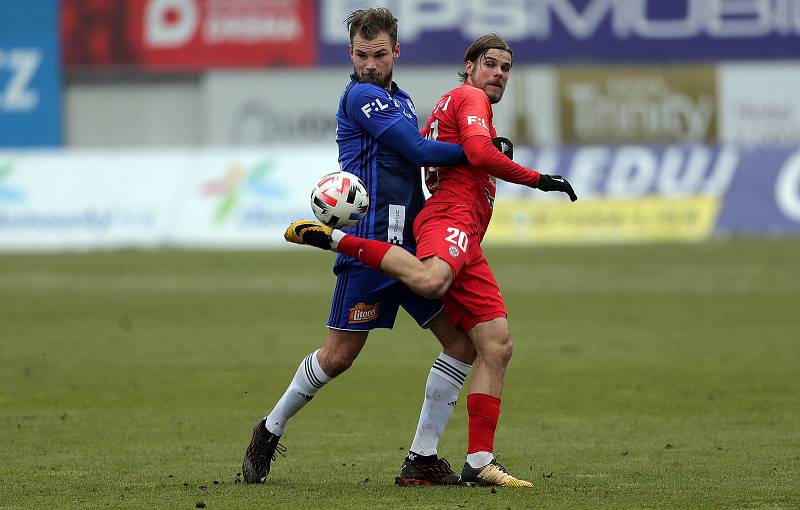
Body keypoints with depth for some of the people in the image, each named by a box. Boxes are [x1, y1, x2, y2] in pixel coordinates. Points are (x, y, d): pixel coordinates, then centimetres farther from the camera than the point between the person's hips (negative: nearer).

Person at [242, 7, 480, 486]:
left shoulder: (400, 101, 18)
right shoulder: (361, 96, -9)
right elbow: (419, 151, -16)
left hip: (410, 242, 8)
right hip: (370, 244, -8)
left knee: (462, 340, -1)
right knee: (338, 356, -4)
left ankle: (422, 460, 3)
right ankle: (269, 432, 19)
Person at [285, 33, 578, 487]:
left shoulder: (446, 109, 35)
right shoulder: (469, 98, 6)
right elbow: (479, 151, -11)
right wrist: (539, 180, -5)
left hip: (467, 244, 10)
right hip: (452, 216, -10)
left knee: (497, 345, 2)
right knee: (431, 280, -45)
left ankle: (479, 462, -4)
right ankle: (333, 238, -29)